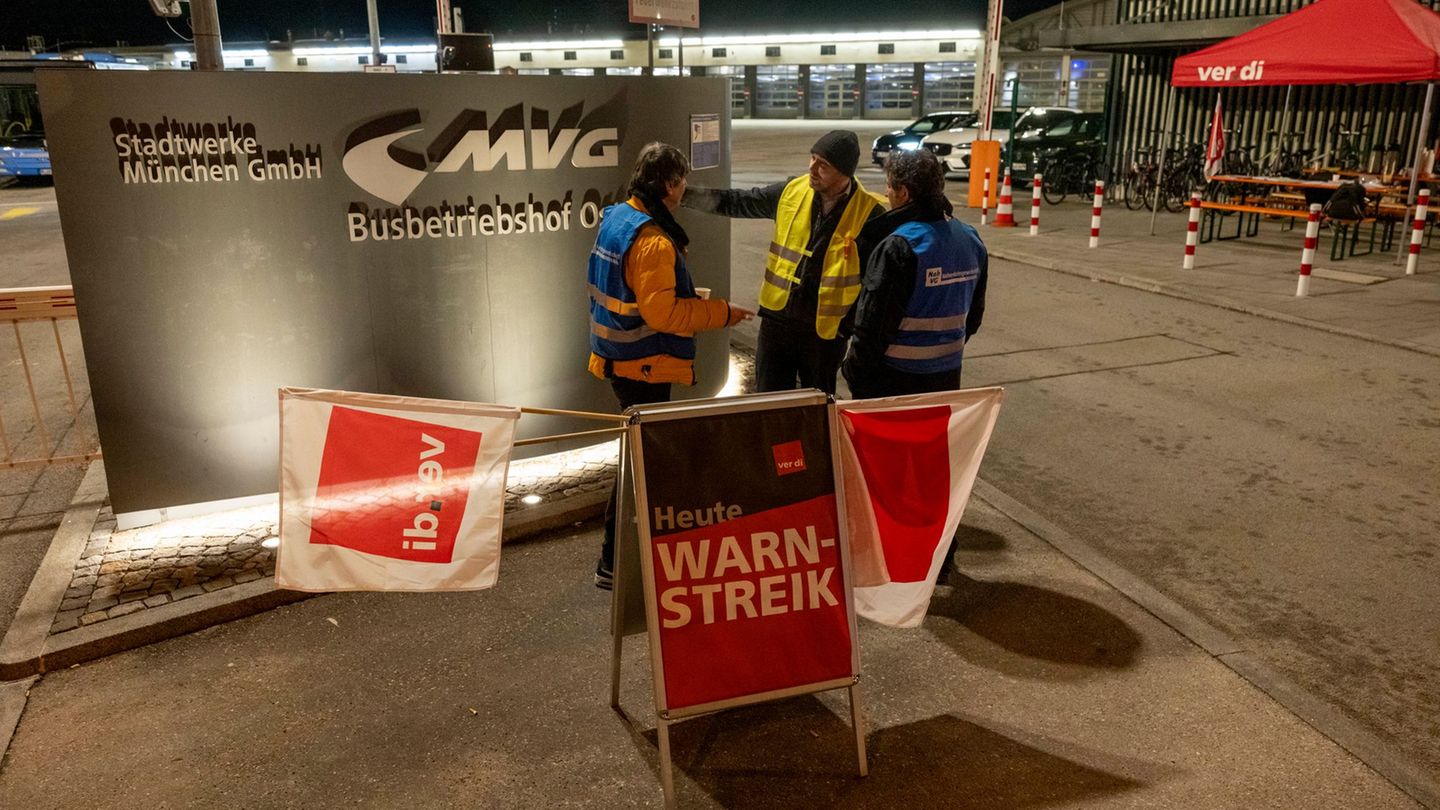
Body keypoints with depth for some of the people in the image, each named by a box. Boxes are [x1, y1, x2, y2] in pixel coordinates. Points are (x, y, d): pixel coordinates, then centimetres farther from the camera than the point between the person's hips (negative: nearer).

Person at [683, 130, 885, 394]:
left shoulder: (869, 212, -14)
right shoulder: (792, 192, -2)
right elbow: (738, 202, 7)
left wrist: (852, 326, -11)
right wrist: (685, 194, -2)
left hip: (825, 330, -3)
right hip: (777, 320, 3)